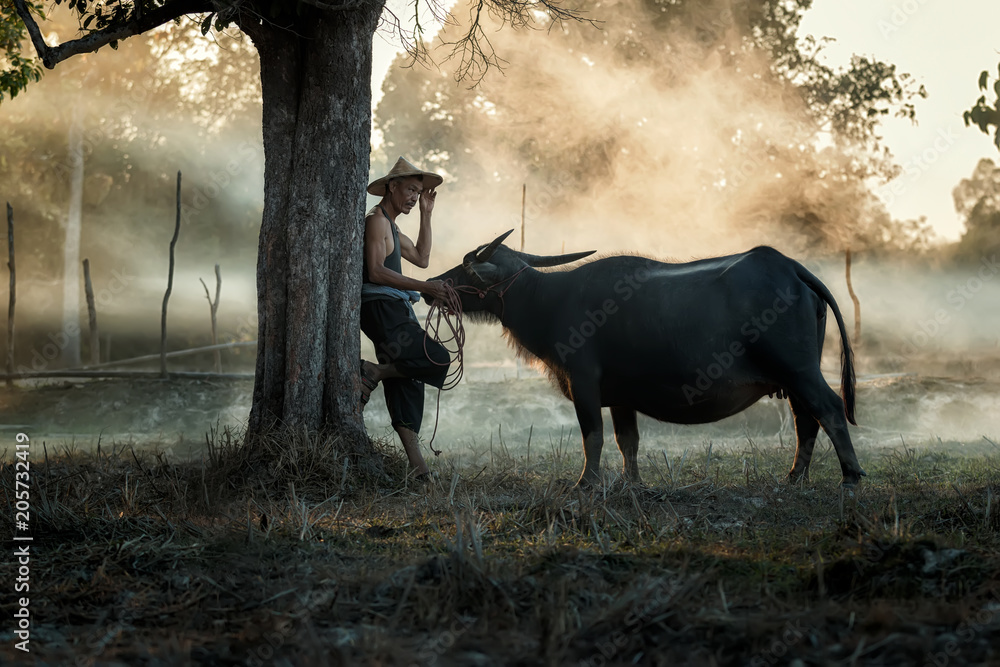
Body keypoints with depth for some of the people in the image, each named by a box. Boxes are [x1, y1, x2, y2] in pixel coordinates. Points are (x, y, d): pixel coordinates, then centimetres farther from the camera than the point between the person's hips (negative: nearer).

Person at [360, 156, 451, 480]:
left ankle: (416, 465, 5)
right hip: (382, 309, -10)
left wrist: (426, 214, 24)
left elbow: (421, 258, 29)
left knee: (407, 386, 6)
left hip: (395, 312, 10)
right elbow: (375, 271, -18)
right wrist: (423, 287, -20)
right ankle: (372, 373, -11)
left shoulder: (391, 226, 24)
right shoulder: (376, 220, -8)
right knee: (437, 359, -18)